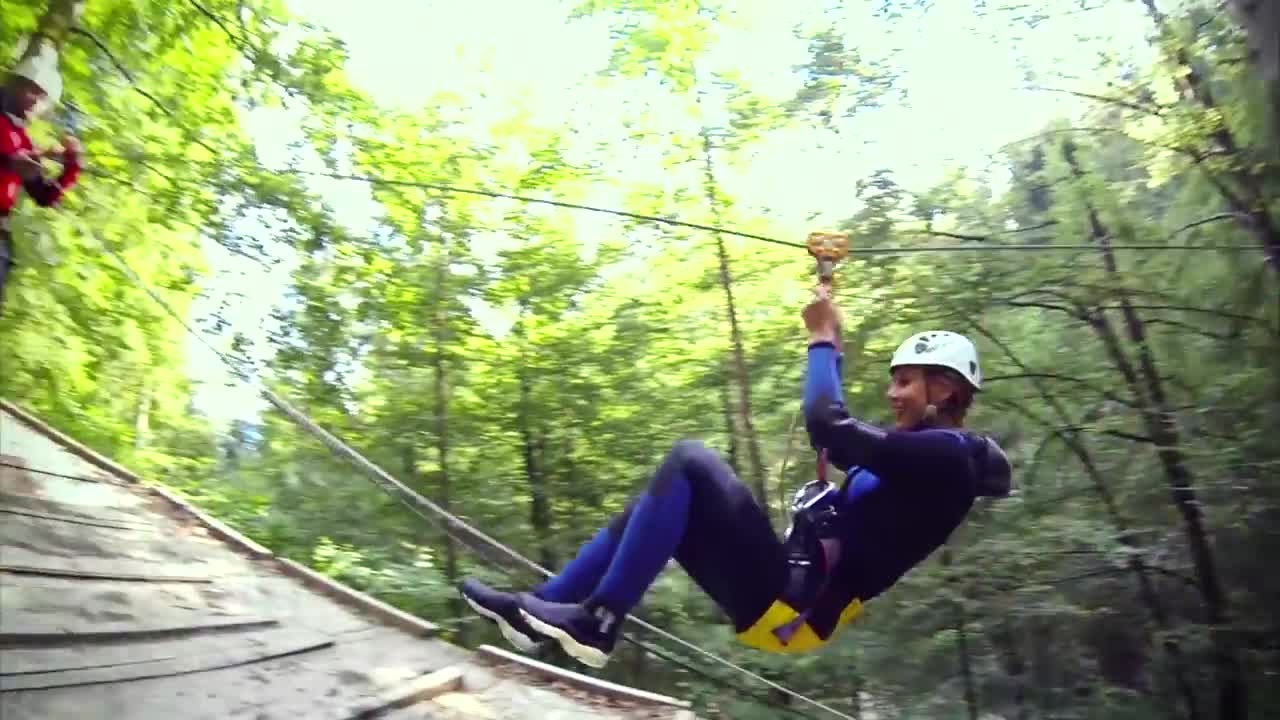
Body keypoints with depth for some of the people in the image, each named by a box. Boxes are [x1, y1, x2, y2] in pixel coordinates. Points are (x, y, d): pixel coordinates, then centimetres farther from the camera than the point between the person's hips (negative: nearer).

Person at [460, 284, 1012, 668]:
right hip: (787, 597, 10)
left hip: (789, 609, -10)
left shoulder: (946, 456, -12)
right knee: (661, 505, 11)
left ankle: (596, 622, -14)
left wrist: (822, 339, -8)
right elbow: (842, 441, 30)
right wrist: (832, 344, 23)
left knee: (689, 462, -19)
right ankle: (543, 608, 12)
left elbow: (828, 427, -24)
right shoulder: (922, 453, 19)